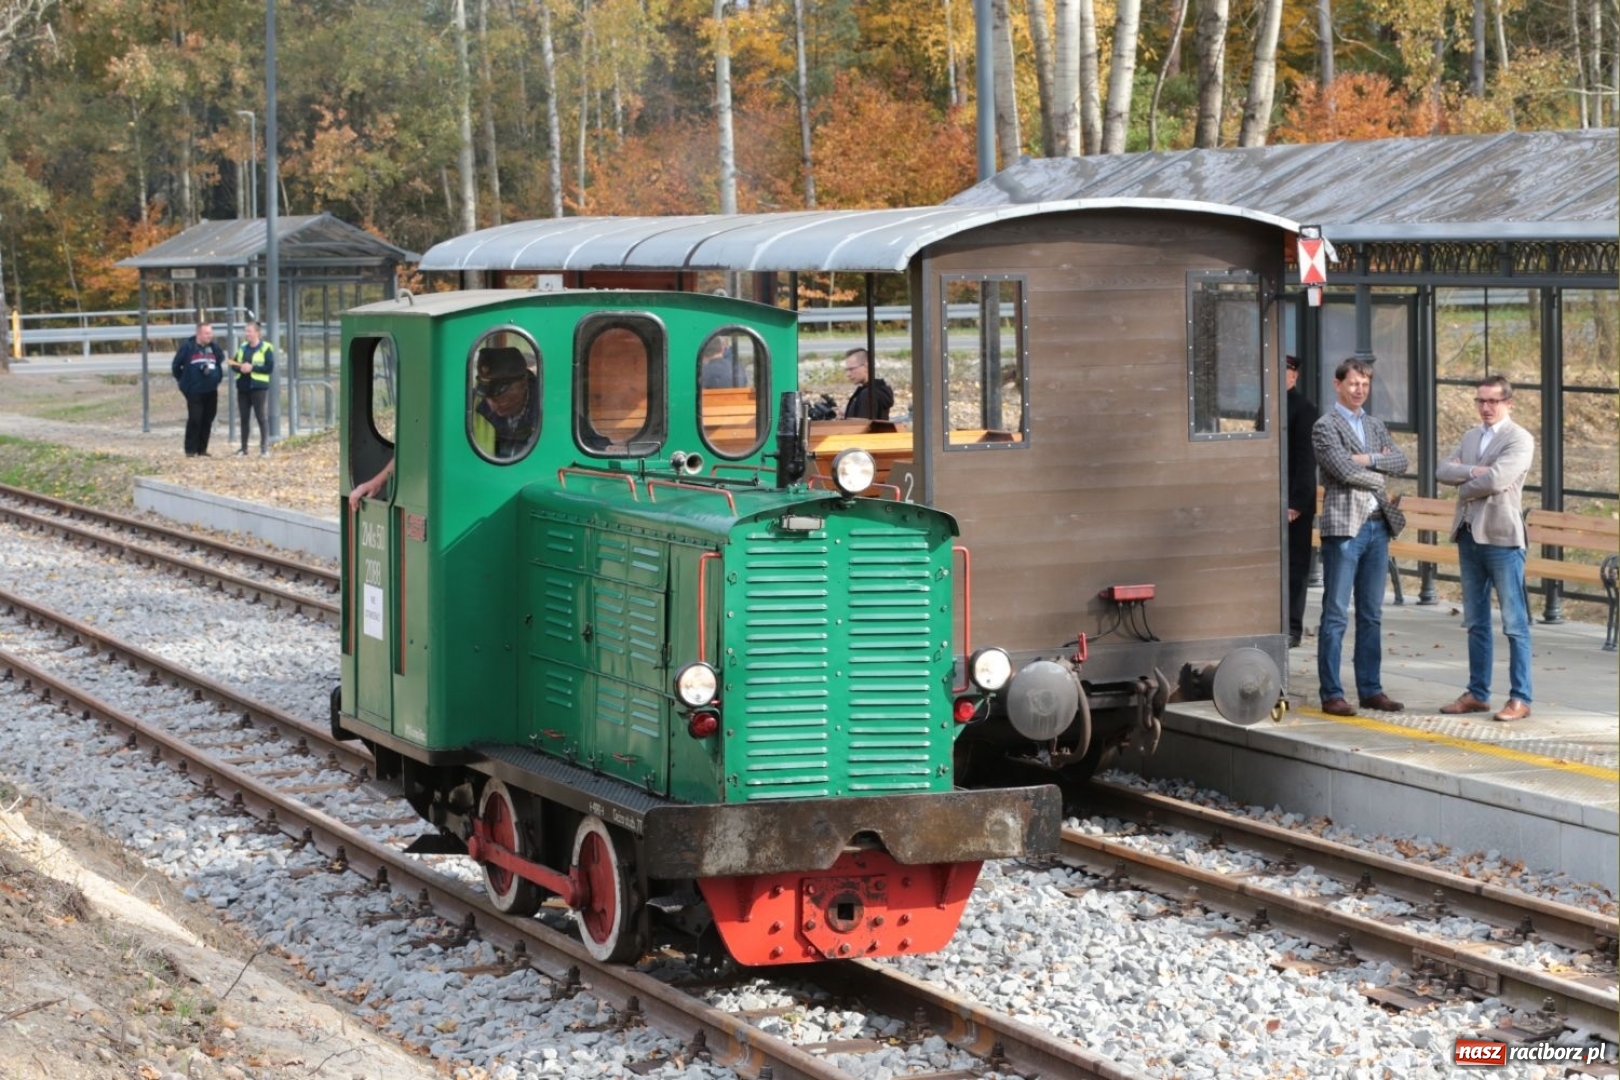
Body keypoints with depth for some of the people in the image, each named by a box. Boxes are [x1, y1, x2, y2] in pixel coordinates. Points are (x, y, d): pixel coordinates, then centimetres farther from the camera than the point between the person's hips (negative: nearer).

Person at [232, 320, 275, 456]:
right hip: (243, 387, 6)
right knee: (244, 418, 7)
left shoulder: (266, 348, -5)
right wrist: (240, 367, -10)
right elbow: (234, 364, 13)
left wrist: (252, 368, -18)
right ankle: (244, 448, 12)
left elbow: (270, 367, -12)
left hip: (259, 387, -6)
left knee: (261, 417, -5)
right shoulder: (242, 347, 13)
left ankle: (265, 448, -1)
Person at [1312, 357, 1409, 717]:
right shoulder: (1325, 426, -4)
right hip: (1344, 527, -7)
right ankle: (1331, 694, -3)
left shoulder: (1375, 425, 17)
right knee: (1336, 614, -4)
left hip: (1378, 526, 7)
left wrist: (1368, 460, -11)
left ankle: (1370, 689, 15)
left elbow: (1400, 461, 5)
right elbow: (1344, 470, -16)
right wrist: (1379, 476, -3)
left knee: (1371, 615, 10)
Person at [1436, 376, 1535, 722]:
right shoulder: (1470, 437, 16)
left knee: (1514, 622, -3)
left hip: (1501, 537, -8)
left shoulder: (1520, 439, -7)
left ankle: (1520, 699, -1)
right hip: (1470, 535, 8)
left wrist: (1464, 486, -4)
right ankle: (1477, 694, 20)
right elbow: (1442, 471, 3)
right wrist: (1473, 471, -14)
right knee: (1475, 622, 12)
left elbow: (1496, 479, -21)